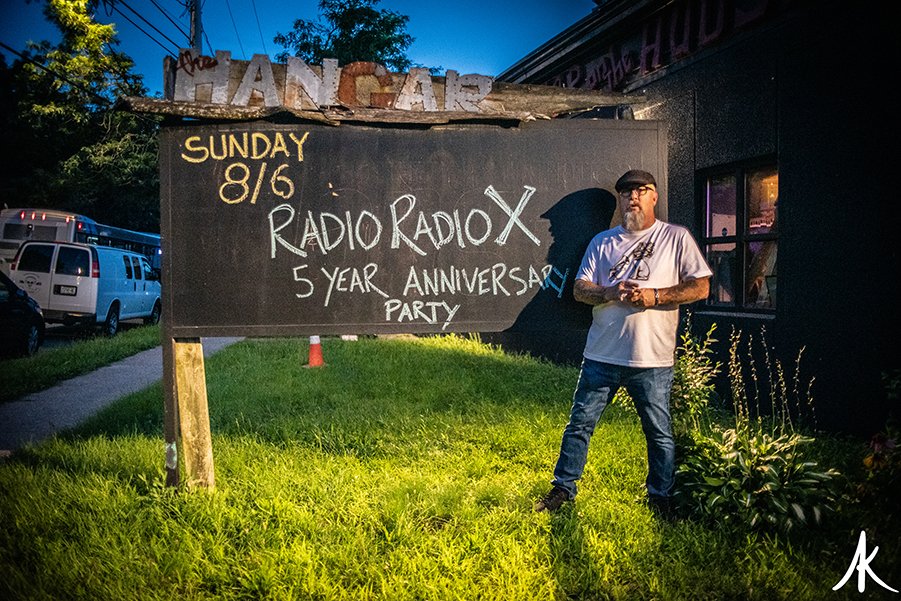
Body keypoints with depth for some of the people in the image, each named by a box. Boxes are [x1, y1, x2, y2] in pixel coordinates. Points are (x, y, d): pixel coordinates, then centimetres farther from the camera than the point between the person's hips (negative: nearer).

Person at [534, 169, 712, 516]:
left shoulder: (676, 238, 3)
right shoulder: (602, 242, 12)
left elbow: (700, 287, -3)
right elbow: (579, 289, 7)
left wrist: (654, 296, -16)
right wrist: (610, 293, -13)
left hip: (652, 359, -2)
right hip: (601, 356, 3)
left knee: (659, 432, 9)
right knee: (580, 423, 8)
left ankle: (661, 499, 27)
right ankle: (563, 488, 22)